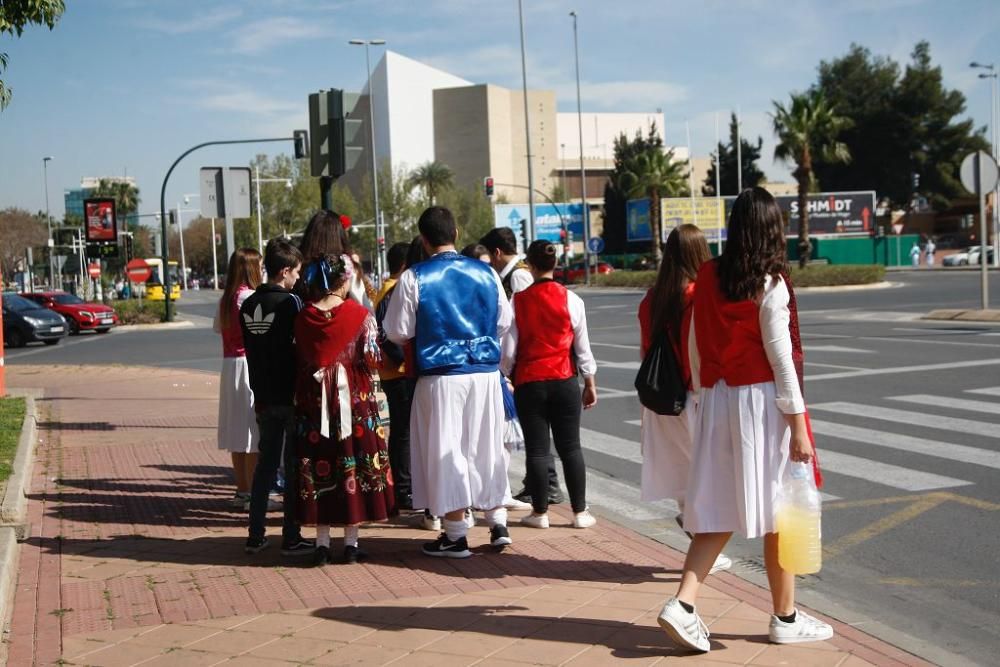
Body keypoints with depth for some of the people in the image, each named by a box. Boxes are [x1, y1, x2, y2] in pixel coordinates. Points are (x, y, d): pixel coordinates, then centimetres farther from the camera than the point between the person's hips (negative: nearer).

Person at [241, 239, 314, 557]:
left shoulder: (248, 305, 7)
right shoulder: (290, 302, -14)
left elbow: (249, 349, 12)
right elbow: (301, 347, -14)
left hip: (263, 397, 6)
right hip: (291, 396, -6)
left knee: (265, 463, 14)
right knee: (294, 466, 1)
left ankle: (255, 536, 16)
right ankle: (291, 538, 3)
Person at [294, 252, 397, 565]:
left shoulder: (303, 317, 0)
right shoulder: (360, 314, -10)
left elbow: (300, 358, 6)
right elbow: (372, 359, -9)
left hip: (314, 399, 3)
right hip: (353, 398, -3)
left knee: (319, 463, 8)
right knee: (352, 463, 5)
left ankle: (322, 543, 9)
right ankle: (351, 543, 8)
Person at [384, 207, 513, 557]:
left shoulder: (414, 278, -8)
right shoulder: (486, 272, 3)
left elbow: (397, 332, -4)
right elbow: (504, 322, 13)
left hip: (441, 376, -4)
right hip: (486, 372, 4)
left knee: (446, 451, 5)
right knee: (487, 447, 16)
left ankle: (456, 535, 10)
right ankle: (498, 523, 21)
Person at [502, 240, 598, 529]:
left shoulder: (518, 301, -6)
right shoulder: (570, 299, -3)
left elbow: (508, 350, -3)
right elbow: (582, 346, 2)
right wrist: (590, 383, 11)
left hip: (529, 383, -1)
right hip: (564, 381, 1)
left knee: (537, 449, 5)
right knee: (570, 447, 7)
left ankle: (540, 512, 12)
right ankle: (580, 512, 10)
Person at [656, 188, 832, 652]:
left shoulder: (708, 277, 5)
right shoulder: (769, 284, -10)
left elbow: (695, 348, 9)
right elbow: (780, 357, -12)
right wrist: (798, 424, -8)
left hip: (716, 402, 5)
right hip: (762, 402, -5)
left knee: (719, 511, 9)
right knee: (778, 512, 6)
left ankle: (683, 604, -4)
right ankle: (785, 618, 17)